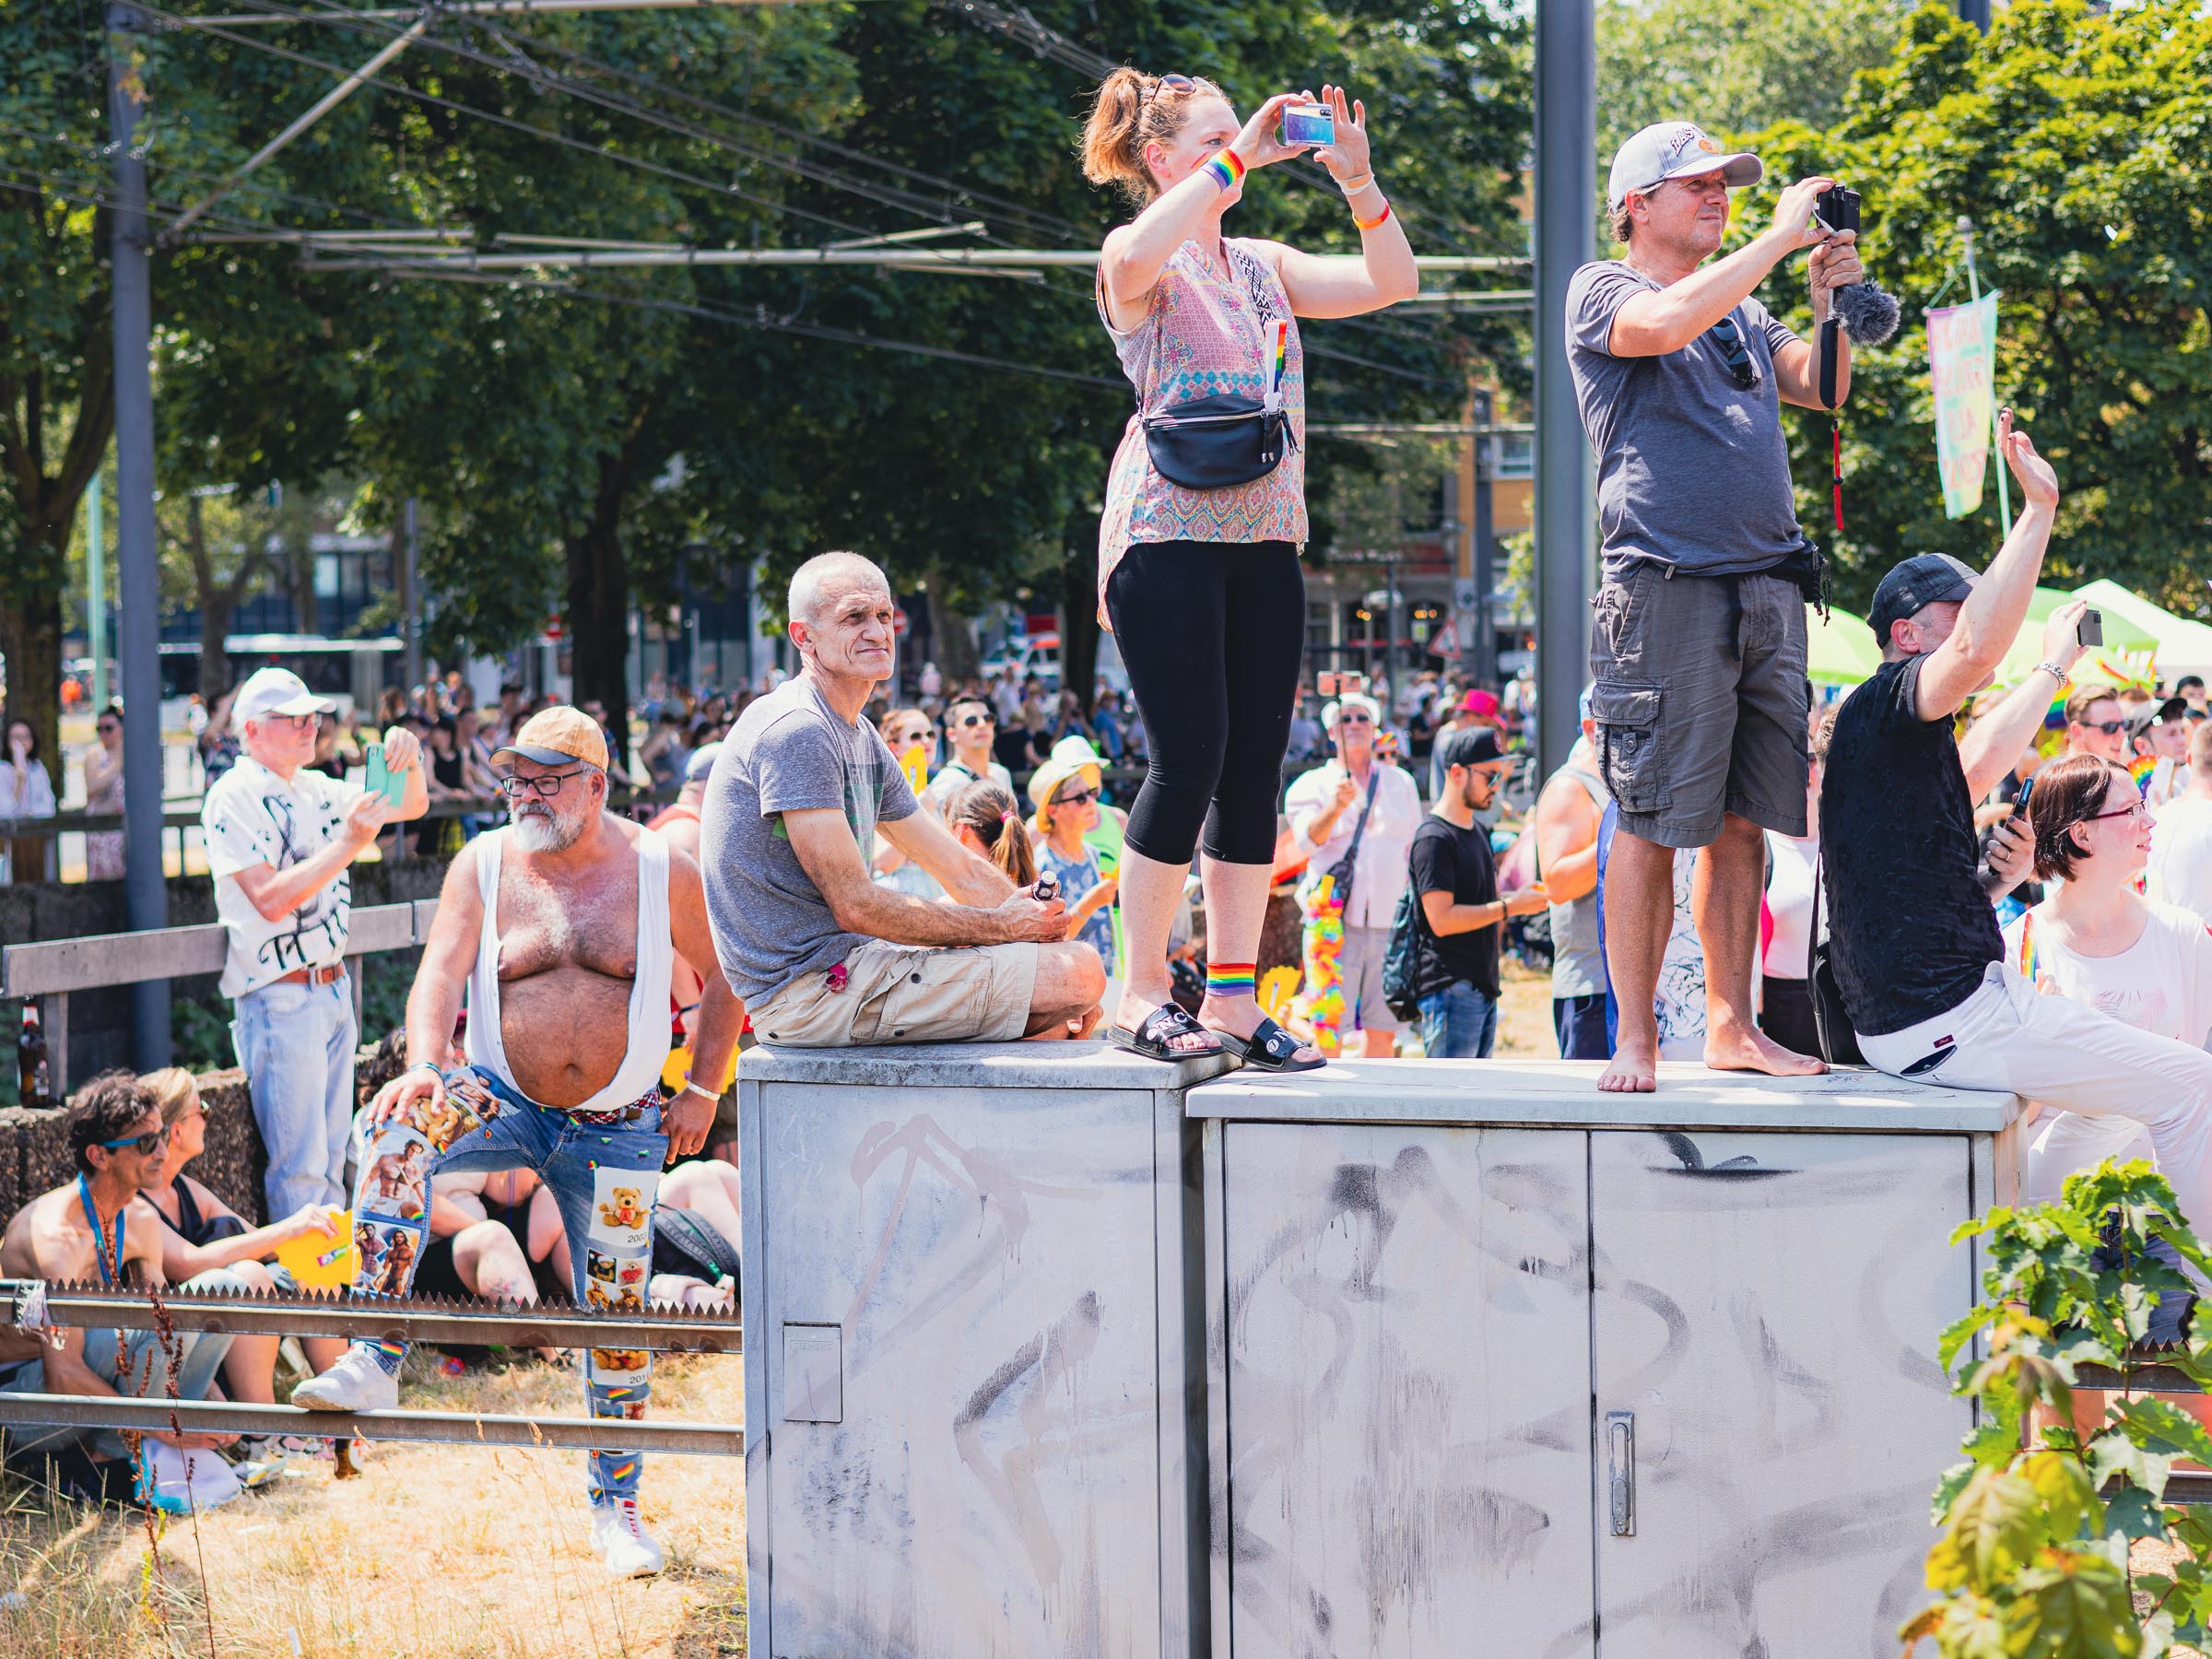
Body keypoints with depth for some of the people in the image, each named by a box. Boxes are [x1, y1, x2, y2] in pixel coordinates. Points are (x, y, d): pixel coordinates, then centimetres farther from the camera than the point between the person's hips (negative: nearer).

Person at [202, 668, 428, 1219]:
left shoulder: (317, 790, 13)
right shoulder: (234, 798, -10)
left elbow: (412, 806, 20)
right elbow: (271, 899, -19)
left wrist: (409, 760, -1)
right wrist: (349, 844, -24)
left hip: (334, 987, 8)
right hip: (280, 1001, -8)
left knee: (332, 1159, 10)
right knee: (299, 1169, -7)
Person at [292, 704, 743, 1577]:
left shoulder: (660, 869, -3)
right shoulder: (484, 864, -2)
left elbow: (725, 976, 6)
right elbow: (441, 970, -13)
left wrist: (701, 1091, 1)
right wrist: (424, 1064, -31)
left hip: (618, 1129, 0)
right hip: (504, 1103, 0)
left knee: (616, 1311, 2)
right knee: (395, 1123, -31)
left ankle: (616, 1505, 21)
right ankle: (375, 1359, -33)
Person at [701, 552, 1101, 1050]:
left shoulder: (861, 739, 17)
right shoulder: (796, 732, -15)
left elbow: (963, 872, 17)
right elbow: (856, 906, -19)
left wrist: (1046, 927, 3)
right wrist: (1002, 926, -11)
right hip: (810, 986, -10)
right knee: (1078, 969, -15)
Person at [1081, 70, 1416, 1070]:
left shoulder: (1263, 264, 17)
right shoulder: (1137, 258, -2)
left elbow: (1391, 283, 10)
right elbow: (1138, 257, -27)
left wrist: (1356, 179, -2)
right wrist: (1240, 158, -22)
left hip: (1263, 538, 7)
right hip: (1168, 530, -6)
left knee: (1256, 768, 3)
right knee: (1190, 758, -10)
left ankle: (1233, 999, 7)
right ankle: (1142, 995, 0)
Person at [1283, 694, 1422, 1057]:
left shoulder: (1402, 783, 15)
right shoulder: (1313, 785, 5)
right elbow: (1306, 840, -12)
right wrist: (1336, 807, -30)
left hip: (1389, 920, 3)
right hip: (1335, 919, -3)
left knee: (1383, 1028, 4)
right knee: (1328, 1028, -8)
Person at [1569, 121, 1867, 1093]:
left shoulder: (1742, 311, 23)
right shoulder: (1601, 292, 2)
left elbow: (1822, 388, 19)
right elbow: (1663, 325, -19)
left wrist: (1830, 299, 2)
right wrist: (1781, 238, -13)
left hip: (1768, 589, 7)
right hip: (1667, 584, -6)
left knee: (1743, 819, 7)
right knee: (1652, 820, -6)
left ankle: (1731, 1028, 13)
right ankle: (1635, 1040, -1)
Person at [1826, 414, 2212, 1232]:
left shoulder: (1907, 736, 19)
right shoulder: (1884, 703, -12)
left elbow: (1979, 759, 41)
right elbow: (1977, 650, -32)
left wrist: (2054, 666, 51)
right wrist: (2038, 508, -29)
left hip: (1927, 1011, 11)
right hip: (1952, 1020, -11)